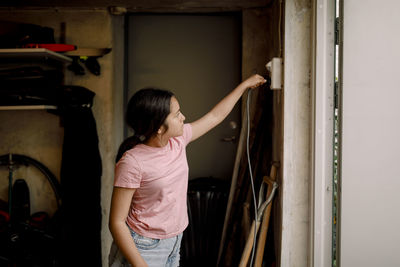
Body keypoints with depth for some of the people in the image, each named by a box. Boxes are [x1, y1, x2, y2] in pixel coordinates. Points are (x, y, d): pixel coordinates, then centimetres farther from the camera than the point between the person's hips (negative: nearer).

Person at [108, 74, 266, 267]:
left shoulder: (178, 139, -2)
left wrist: (245, 84, 21)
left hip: (173, 244, 6)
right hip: (143, 249, -6)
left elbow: (216, 115, 13)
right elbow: (116, 222, -19)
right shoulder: (132, 162, -22)